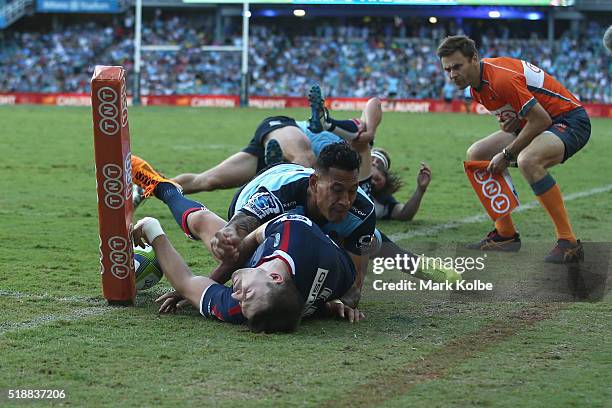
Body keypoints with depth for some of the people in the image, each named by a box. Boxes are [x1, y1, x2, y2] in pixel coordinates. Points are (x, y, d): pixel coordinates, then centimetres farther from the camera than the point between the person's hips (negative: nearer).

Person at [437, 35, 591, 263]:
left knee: (528, 160, -38)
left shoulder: (501, 78, -27)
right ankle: (506, 234, 12)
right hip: (536, 124, 10)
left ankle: (569, 242, -30)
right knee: (476, 155, 7)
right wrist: (507, 122, -7)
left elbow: (541, 120, -27)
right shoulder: (476, 85, 4)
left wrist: (507, 154, -19)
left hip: (569, 120, -10)